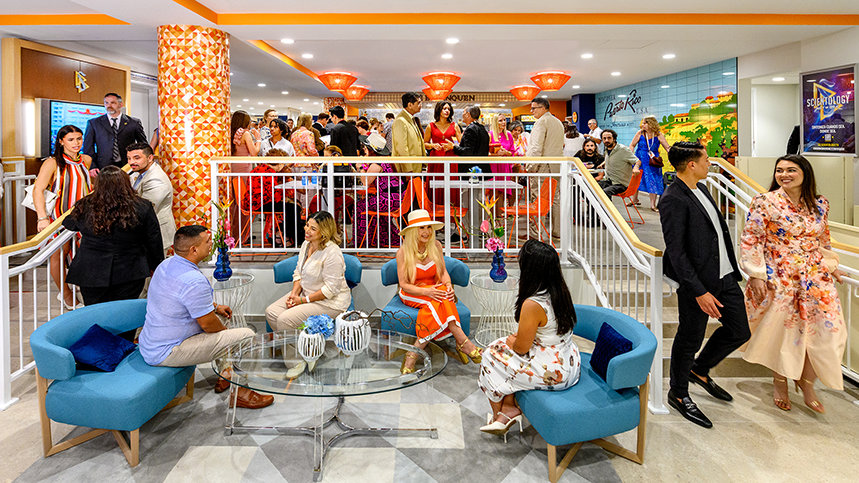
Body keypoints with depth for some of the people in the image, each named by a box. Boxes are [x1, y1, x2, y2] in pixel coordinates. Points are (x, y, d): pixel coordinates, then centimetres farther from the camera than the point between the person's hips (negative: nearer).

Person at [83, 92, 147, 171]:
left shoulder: (134, 123, 8)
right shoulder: (93, 123, 11)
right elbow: (88, 148, 8)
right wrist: (92, 167, -4)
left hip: (127, 167, 0)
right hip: (103, 169, 0)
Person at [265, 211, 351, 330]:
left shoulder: (332, 253, -24)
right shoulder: (306, 244, 3)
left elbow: (331, 289, -23)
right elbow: (298, 272, 13)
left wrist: (303, 300, -17)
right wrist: (294, 293, -4)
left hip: (329, 302, -9)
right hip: (305, 293, 9)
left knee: (284, 320, -21)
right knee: (270, 312, -3)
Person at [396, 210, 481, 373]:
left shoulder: (436, 246, 1)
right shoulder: (403, 252, -11)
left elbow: (443, 272, 4)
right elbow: (404, 285, -13)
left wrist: (449, 286, -20)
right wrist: (426, 291, -30)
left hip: (433, 291, 3)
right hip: (411, 295, -3)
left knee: (435, 304, -35)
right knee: (438, 300, -34)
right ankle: (463, 343, -34)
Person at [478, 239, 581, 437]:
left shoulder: (532, 305, -28)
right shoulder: (560, 291, -1)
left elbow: (522, 347, -16)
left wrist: (511, 341, 5)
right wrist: (518, 336, 8)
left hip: (552, 373, -9)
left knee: (493, 356, 9)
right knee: (503, 348, 18)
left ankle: (498, 414, 29)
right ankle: (509, 409, 19)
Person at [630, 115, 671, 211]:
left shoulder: (659, 135, -7)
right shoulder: (640, 133, -4)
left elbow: (667, 148, -7)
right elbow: (632, 145, 2)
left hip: (653, 162, -2)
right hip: (639, 160, 2)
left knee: (653, 182, -5)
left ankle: (652, 204, 2)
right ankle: (634, 199, 29)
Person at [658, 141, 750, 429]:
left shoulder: (700, 189, 10)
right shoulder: (673, 200, -20)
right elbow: (676, 252, -22)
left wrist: (731, 269, 19)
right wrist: (699, 291, -23)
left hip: (724, 275, 9)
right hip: (698, 281, -9)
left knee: (739, 331, 16)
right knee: (689, 340, 7)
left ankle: (699, 370, 38)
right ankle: (678, 394, 28)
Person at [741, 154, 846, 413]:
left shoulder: (820, 204, 7)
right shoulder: (765, 202, -7)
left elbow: (823, 240, 21)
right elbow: (750, 240, -9)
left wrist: (831, 265, 16)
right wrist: (756, 275, -13)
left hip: (814, 279, 4)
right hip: (778, 280, -4)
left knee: (820, 329, 1)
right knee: (780, 330, 4)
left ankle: (807, 383, 20)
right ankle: (780, 384, 24)